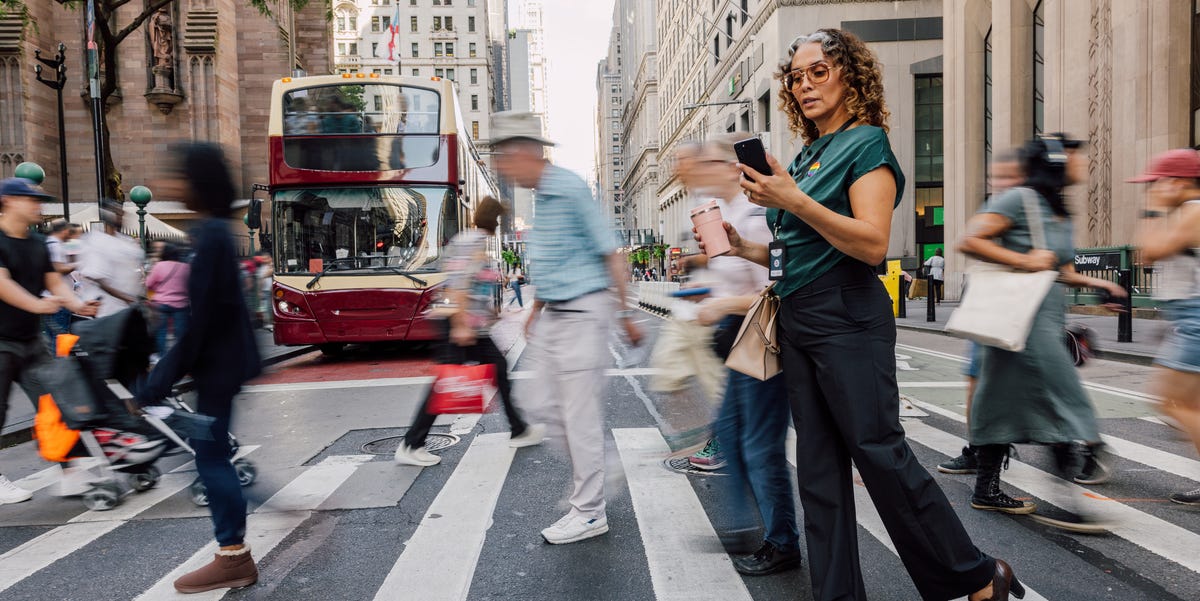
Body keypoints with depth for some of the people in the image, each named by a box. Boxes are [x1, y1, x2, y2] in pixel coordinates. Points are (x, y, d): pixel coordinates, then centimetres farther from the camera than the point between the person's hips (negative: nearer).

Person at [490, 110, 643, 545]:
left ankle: (589, 512, 10)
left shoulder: (571, 189, -15)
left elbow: (610, 254, -14)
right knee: (563, 411, 15)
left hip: (581, 314, -9)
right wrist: (535, 312, 22)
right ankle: (586, 489, 33)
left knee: (581, 416, -2)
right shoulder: (541, 195, 12)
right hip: (552, 317, 9)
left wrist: (626, 315, -13)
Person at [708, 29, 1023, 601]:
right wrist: (743, 249, 8)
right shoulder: (805, 156, 17)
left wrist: (793, 200, -24)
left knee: (880, 451, -3)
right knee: (818, 467, 9)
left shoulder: (866, 143, -5)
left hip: (847, 318, -8)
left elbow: (872, 244, -18)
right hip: (797, 321, 8)